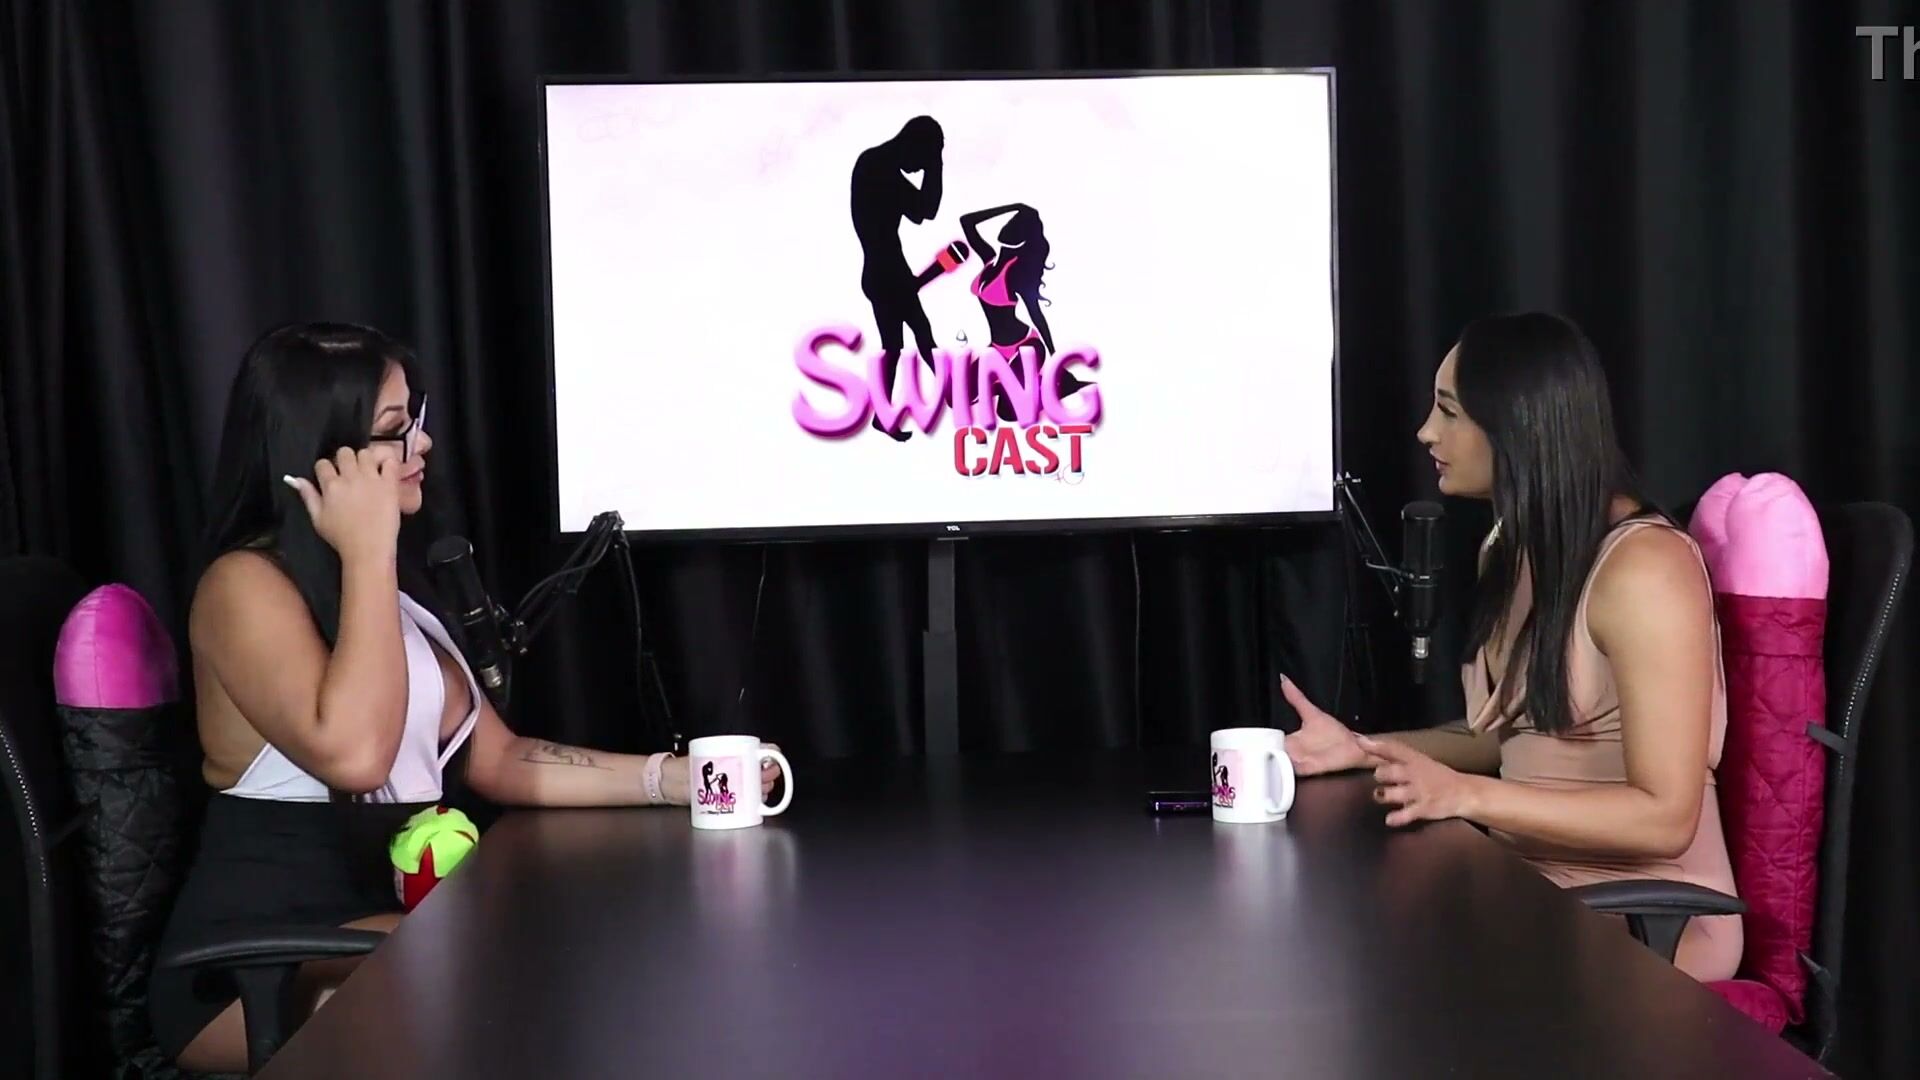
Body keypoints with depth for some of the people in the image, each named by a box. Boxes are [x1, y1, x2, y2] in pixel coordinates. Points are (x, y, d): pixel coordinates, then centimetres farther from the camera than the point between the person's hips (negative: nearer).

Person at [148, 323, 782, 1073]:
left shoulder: (390, 586, 17)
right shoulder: (246, 585, -11)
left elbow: (495, 759, 14)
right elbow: (354, 754, -27)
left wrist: (672, 779, 3)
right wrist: (369, 552, -19)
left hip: (394, 917, 8)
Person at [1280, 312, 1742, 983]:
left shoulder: (1642, 568, -19)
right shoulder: (1509, 551, 9)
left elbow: (1664, 817, -22)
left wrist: (1464, 794, -29)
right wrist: (1361, 748, 6)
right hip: (1528, 887, 8)